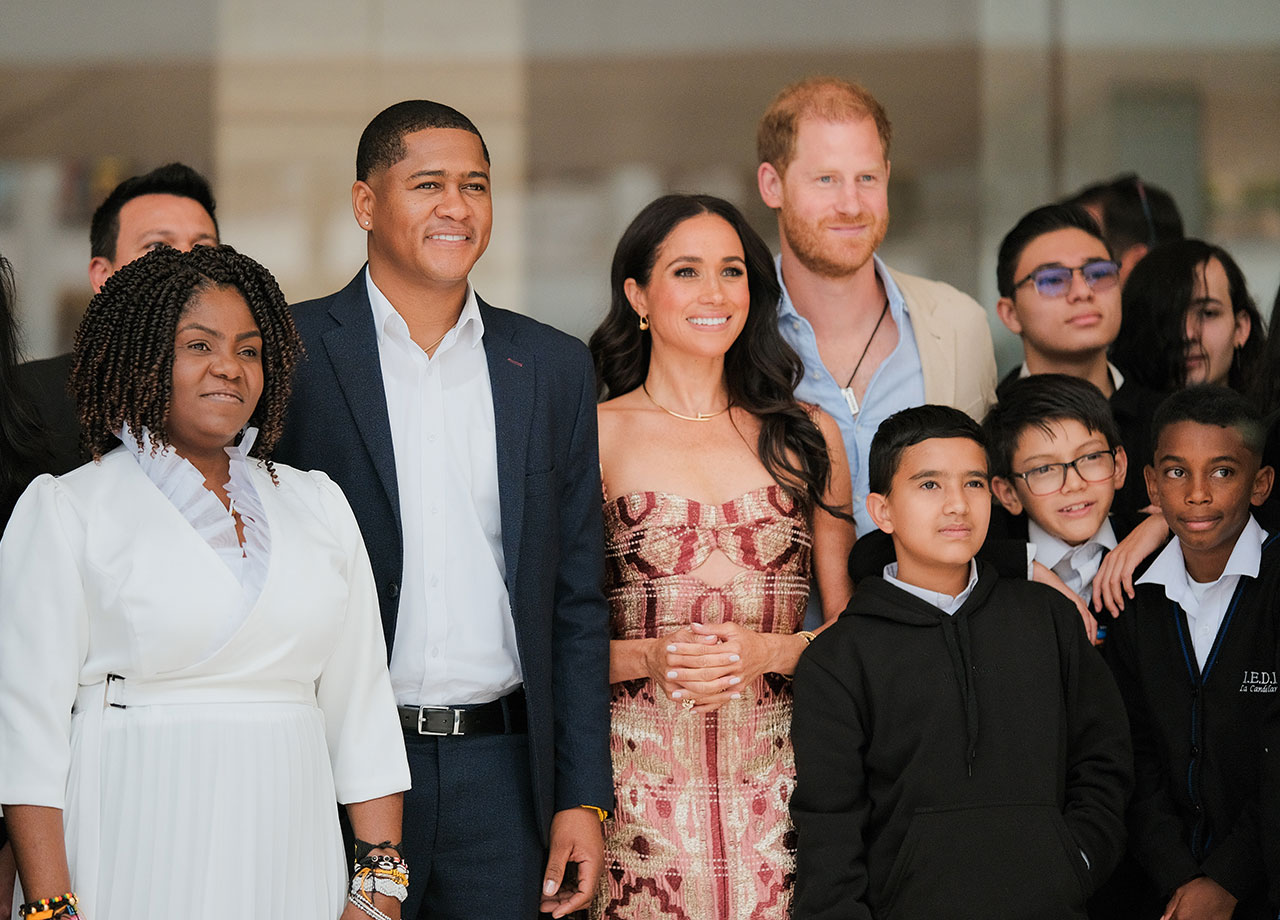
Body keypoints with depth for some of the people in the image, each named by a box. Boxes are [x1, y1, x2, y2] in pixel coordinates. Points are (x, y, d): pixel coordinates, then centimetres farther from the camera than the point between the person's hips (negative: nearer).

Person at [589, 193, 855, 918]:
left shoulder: (806, 435, 11)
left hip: (777, 780, 2)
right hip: (640, 789, -2)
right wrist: (648, 656, -15)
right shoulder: (593, 436, 4)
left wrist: (771, 651, -7)